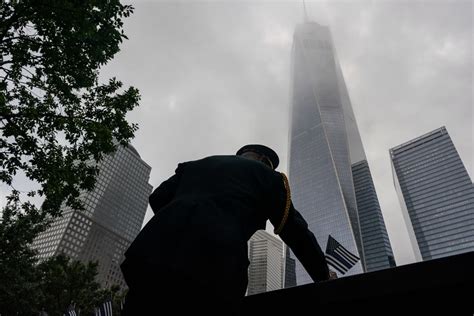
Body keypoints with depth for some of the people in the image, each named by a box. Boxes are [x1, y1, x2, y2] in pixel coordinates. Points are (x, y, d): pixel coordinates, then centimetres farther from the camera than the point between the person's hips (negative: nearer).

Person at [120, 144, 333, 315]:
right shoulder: (267, 175, 19)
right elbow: (296, 232, 17)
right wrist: (324, 278, 28)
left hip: (154, 256, 4)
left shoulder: (196, 165, 29)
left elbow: (157, 198, 22)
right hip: (213, 267, -4)